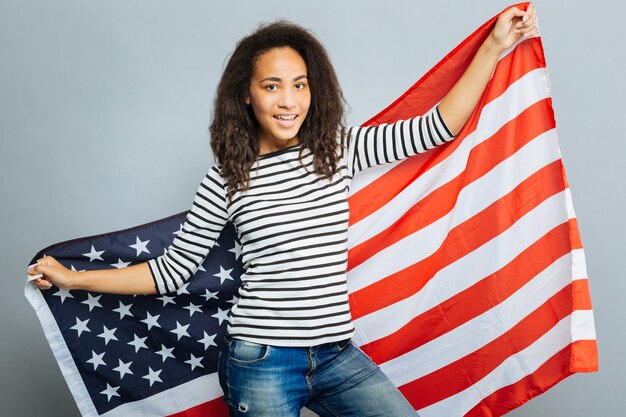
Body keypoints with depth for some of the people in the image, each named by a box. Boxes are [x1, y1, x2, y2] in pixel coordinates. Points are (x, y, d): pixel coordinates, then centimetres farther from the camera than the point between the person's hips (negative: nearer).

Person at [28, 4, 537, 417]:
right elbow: (174, 269, 3)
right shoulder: (228, 178, -3)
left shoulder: (339, 149, 2)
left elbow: (433, 130, -1)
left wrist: (495, 46, -1)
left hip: (338, 356, 3)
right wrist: (74, 278, 3)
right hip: (261, 361, -2)